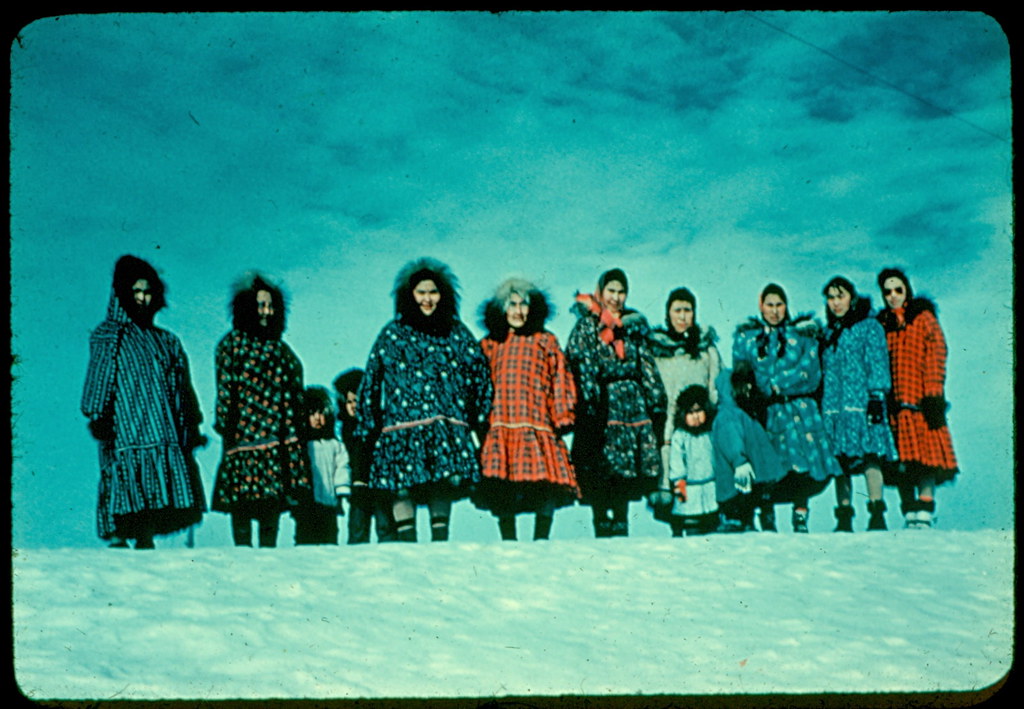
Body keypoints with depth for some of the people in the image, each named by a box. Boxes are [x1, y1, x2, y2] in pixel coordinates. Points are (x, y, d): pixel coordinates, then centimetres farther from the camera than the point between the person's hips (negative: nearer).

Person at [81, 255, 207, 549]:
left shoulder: (166, 342, 22)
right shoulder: (107, 337, 7)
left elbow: (182, 390, 20)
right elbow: (98, 382, -4)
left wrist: (191, 429, 13)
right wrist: (99, 419, -17)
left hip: (163, 434, 5)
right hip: (125, 435, -5)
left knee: (151, 510, -1)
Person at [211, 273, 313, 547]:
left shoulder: (280, 348, 17)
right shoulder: (232, 344, 5)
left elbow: (293, 396, 16)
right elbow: (225, 389, -1)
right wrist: (226, 426, -10)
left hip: (277, 435, 4)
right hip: (244, 431, -4)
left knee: (273, 504, 2)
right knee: (241, 505, -7)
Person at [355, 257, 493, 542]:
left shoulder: (457, 332, 13)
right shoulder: (393, 334, 10)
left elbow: (481, 375, 15)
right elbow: (370, 381, 10)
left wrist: (480, 421, 8)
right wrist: (368, 428, 5)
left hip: (447, 430, 1)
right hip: (402, 432, -1)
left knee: (442, 493, -3)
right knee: (402, 491, -9)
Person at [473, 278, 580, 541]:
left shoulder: (545, 342, 11)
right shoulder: (489, 345, 15)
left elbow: (561, 382, 7)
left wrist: (562, 418, -1)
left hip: (537, 429, -1)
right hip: (500, 430, 1)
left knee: (546, 490, -12)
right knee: (501, 495, -3)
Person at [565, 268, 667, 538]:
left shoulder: (634, 327, 18)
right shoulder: (585, 327, 4)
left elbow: (648, 368, 17)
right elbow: (581, 370, -5)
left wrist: (657, 404, 9)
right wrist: (590, 406, -15)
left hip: (633, 409, 4)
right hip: (601, 412, -4)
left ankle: (621, 531, 9)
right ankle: (603, 534, -5)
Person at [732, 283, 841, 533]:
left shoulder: (803, 333, 11)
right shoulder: (746, 336, 13)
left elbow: (811, 374, 1)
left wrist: (776, 384, -8)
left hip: (797, 411, 0)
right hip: (762, 411, 0)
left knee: (801, 466, -9)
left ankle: (800, 521, -1)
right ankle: (767, 523, -3)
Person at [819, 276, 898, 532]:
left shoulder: (869, 326, 4)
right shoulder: (829, 333, 21)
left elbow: (877, 364, -3)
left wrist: (876, 397, -13)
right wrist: (822, 405, 16)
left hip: (861, 403, -5)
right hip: (834, 406, 5)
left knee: (869, 456, -12)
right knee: (840, 462, 2)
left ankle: (877, 516, -11)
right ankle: (844, 519, 5)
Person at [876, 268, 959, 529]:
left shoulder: (923, 319, 7)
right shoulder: (881, 324, 18)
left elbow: (936, 355, -1)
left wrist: (933, 396, -10)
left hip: (919, 400, -4)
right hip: (893, 404, 4)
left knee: (925, 456, -11)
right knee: (900, 462, 1)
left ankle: (924, 515, -13)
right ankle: (910, 516, 6)